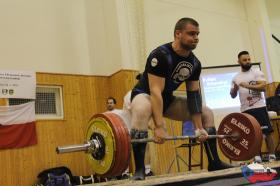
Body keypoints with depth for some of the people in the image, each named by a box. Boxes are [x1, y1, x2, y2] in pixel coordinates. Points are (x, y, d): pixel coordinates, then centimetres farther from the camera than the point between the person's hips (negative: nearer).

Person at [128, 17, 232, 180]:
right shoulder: (160, 56, -28)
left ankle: (214, 162, 10)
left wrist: (199, 127, -8)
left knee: (206, 112, 4)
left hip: (167, 98, 8)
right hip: (145, 95, -7)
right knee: (142, 111, -44)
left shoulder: (195, 63, -5)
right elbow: (155, 92, -34)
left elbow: (194, 94, -4)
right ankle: (139, 170, -38)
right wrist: (159, 127, -40)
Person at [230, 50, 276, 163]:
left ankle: (272, 157, 3)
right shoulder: (236, 78, 13)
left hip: (259, 107, -3)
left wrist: (248, 86, -21)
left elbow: (263, 86, -12)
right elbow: (233, 95, 13)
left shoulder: (257, 72, 2)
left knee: (267, 132, -4)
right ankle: (257, 157, 14)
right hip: (245, 110, 4)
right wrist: (234, 89, -9)